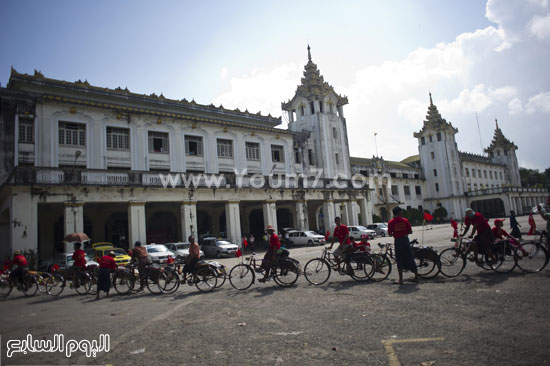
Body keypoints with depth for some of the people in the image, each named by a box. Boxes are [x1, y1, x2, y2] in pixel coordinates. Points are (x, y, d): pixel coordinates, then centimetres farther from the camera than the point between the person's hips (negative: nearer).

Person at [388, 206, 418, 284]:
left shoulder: (391, 222, -6)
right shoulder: (405, 220, -2)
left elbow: (390, 234, -6)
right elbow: (410, 231, 0)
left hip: (397, 241, -1)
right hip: (405, 240, 2)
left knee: (399, 261, 4)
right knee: (410, 259, 13)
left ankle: (401, 280, 3)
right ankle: (416, 276, 23)